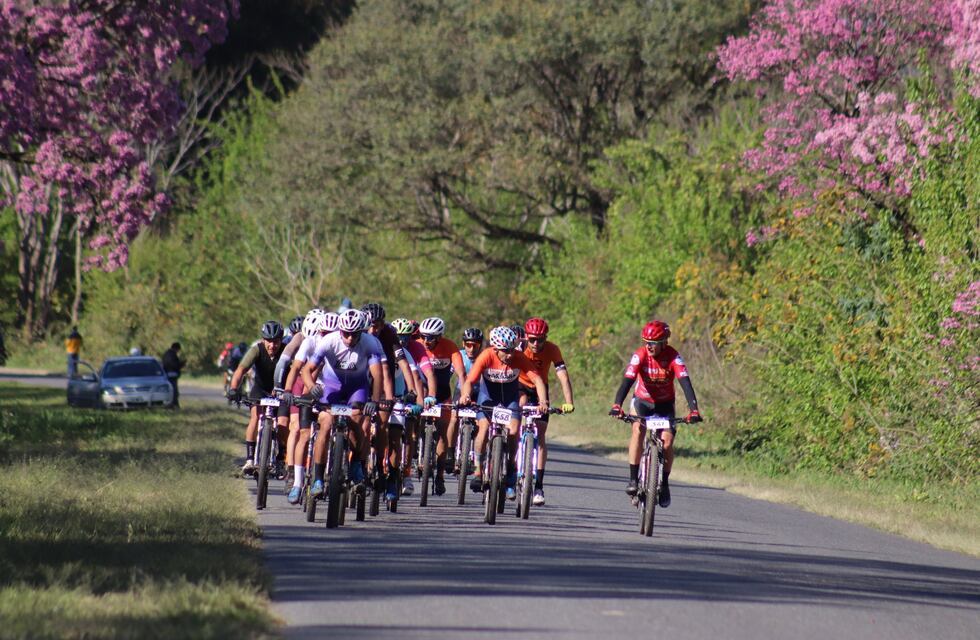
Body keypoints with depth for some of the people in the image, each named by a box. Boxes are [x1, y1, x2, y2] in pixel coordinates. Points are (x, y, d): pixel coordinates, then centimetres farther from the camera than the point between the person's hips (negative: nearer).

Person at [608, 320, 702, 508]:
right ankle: (633, 479, -22)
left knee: (667, 441, -17)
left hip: (664, 404, 0)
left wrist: (693, 410, -47)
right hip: (642, 401, 0)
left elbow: (685, 383, -33)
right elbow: (627, 380, -34)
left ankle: (664, 483, 5)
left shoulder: (673, 357, -23)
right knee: (638, 430, -28)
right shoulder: (640, 355, -24)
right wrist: (617, 405, -50)